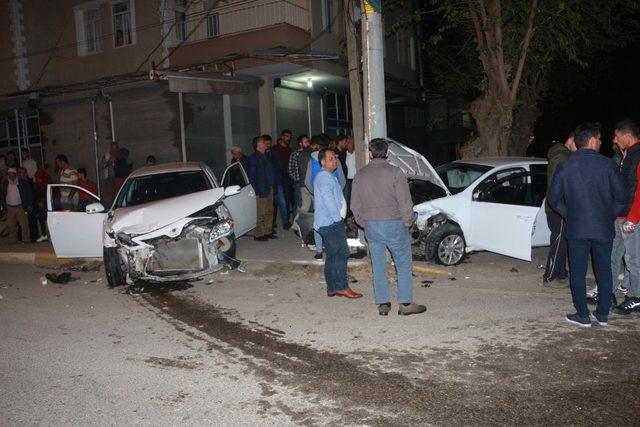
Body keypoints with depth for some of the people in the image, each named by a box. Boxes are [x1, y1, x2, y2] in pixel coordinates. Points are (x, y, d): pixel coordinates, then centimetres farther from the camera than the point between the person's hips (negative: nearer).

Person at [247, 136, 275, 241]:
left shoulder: (265, 156, 15)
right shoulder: (253, 158, -8)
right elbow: (251, 176, -9)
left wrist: (272, 186, 12)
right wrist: (257, 191, -14)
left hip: (269, 188, 8)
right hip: (261, 190, -8)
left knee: (269, 212, 12)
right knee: (261, 213, -5)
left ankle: (268, 232, 21)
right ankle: (258, 234, 3)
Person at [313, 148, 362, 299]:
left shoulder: (329, 176, 22)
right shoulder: (324, 176, -12)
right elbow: (328, 198, -21)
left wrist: (339, 218, 18)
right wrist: (338, 217, -17)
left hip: (330, 223, 11)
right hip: (331, 222, -11)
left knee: (332, 255, 11)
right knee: (342, 253, -12)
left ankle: (332, 288, 16)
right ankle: (341, 287, -10)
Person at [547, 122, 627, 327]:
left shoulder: (565, 166, -3)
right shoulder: (608, 164, -6)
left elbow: (554, 198, -1)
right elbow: (621, 196, -4)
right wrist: (610, 215, 10)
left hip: (577, 229, 0)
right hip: (604, 229, 1)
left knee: (578, 273, 7)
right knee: (604, 271, 15)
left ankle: (582, 315, 11)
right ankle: (603, 314, 22)